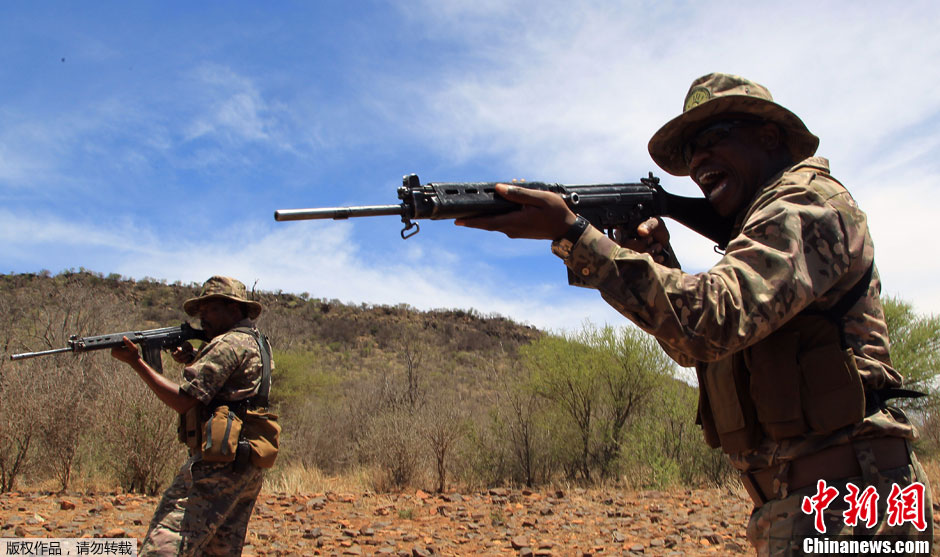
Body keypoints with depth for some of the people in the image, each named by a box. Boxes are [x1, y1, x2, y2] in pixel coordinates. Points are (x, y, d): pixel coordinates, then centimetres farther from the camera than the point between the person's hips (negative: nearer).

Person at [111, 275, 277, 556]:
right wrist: (194, 362, 8)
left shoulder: (229, 344, -9)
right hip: (248, 469, 10)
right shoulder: (257, 343, 21)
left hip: (220, 464, -10)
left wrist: (136, 362, -9)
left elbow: (183, 400, -15)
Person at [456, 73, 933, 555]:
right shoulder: (763, 224, 18)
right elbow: (695, 348, 16)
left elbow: (715, 320, -29)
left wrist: (571, 235, -30)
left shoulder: (810, 204, -12)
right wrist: (656, 258, -1)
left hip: (841, 503, -9)